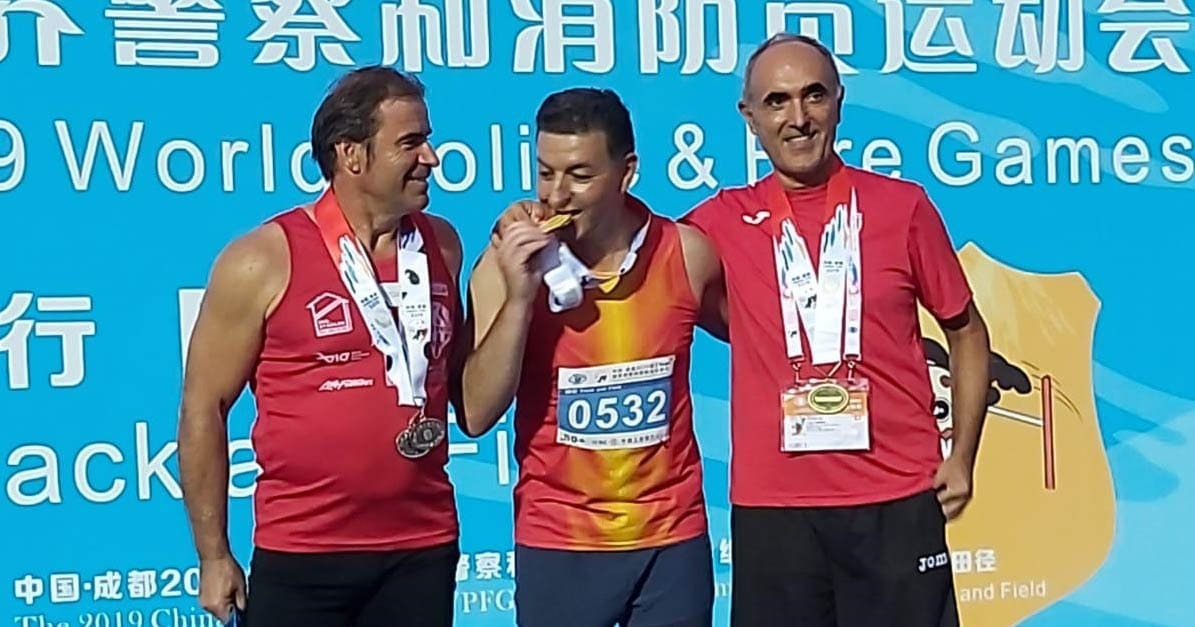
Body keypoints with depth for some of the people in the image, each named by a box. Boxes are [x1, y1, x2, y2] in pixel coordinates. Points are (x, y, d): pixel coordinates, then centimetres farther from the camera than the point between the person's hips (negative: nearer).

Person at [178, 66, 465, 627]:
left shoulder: (442, 246, 5)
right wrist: (214, 556, -3)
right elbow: (203, 410, -3)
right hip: (302, 557, -3)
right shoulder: (263, 261, -8)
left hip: (424, 550, 4)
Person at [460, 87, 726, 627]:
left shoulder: (688, 254, -5)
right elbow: (477, 415, -12)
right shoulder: (509, 263, -8)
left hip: (672, 536, 1)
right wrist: (518, 299, -21)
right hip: (556, 543, -1)